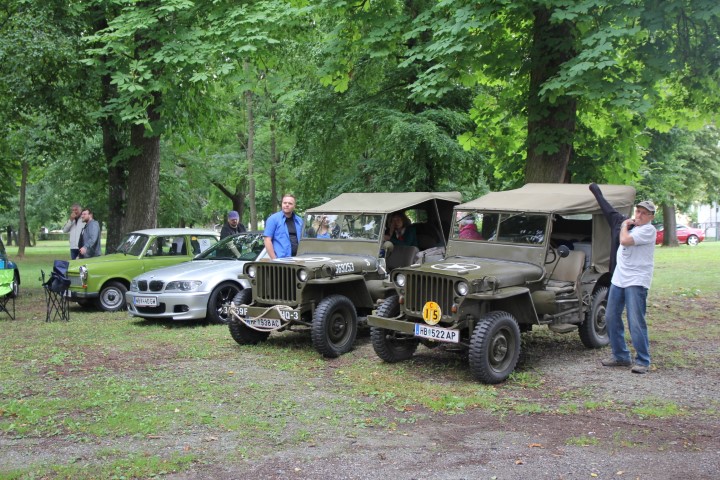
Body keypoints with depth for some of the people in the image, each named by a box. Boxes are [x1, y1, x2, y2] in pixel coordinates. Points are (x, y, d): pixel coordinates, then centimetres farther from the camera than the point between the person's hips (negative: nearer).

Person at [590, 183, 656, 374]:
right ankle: (620, 356, 21)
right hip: (618, 278, 8)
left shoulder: (648, 230, -9)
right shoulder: (629, 224, 13)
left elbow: (625, 240, -23)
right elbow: (609, 210, 25)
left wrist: (624, 226, -4)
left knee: (636, 322, -9)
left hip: (636, 281, -8)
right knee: (611, 318, 10)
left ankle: (643, 361, -1)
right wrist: (595, 189, 29)